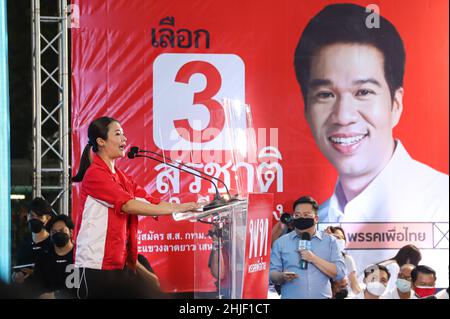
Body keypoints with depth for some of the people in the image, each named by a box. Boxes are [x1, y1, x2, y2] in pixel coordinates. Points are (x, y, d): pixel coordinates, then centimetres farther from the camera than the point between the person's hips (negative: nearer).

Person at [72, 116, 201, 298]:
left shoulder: (122, 177, 16)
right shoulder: (95, 174, -11)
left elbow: (150, 202, 8)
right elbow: (129, 205, -19)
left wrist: (186, 207, -4)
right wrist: (175, 209, -20)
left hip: (118, 263, 8)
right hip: (97, 264, -8)